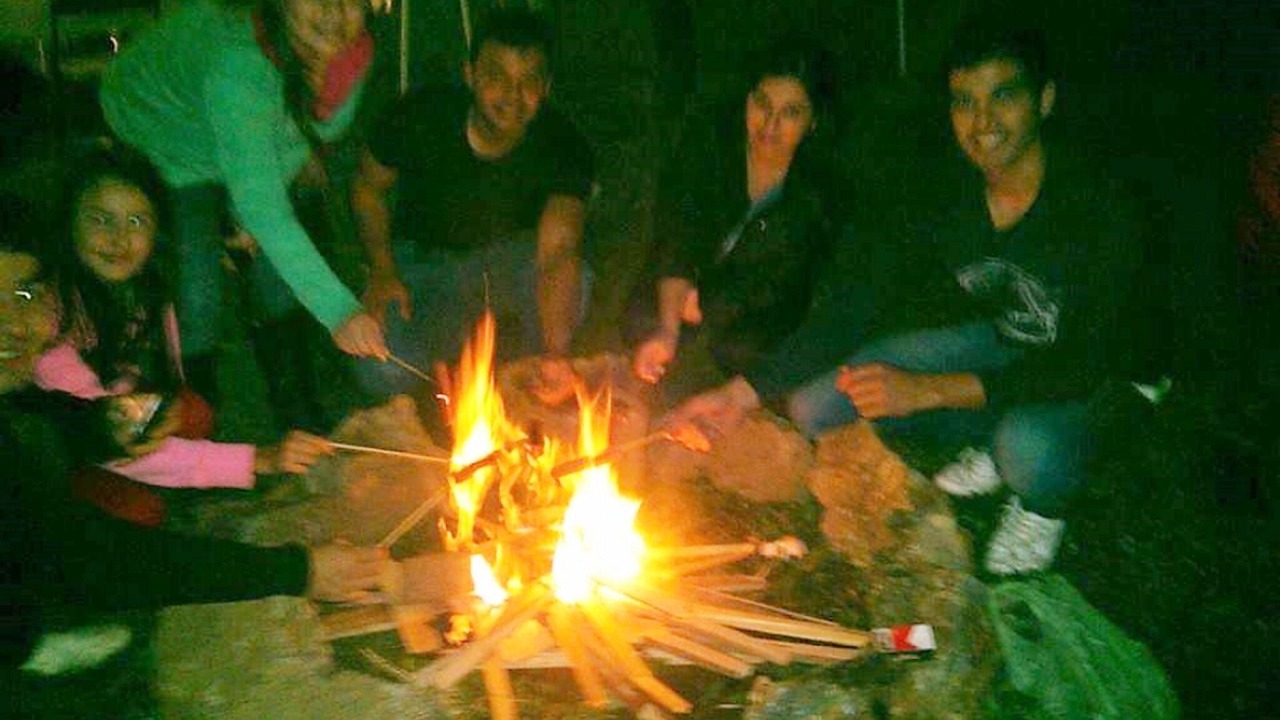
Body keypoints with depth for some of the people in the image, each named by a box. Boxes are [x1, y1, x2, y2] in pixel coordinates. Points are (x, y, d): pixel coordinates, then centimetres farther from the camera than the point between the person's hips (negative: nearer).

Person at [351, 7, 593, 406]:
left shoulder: (563, 147, -25)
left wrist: (555, 355, -52)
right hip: (423, 257, 0)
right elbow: (368, 185, -3)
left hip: (510, 254, 0)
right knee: (387, 374, -24)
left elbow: (558, 250, -39)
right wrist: (382, 270, -16)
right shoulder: (422, 116, -23)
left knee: (576, 282, -32)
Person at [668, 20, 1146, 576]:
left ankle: (1043, 505, -2)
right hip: (999, 344, 5)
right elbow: (864, 302, -9)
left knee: (1030, 447, -41)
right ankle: (991, 440, 11)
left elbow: (1083, 365, -31)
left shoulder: (1100, 210, -29)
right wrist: (747, 391, -17)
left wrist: (928, 390, -37)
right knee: (813, 408, -7)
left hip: (1100, 386, -5)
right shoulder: (948, 200, -13)